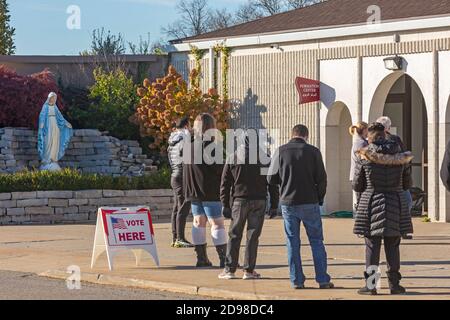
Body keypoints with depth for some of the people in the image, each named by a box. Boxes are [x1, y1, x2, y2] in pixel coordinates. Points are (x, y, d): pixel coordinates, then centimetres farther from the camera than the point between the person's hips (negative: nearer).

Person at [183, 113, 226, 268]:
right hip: (211, 191, -7)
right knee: (217, 223, -3)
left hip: (194, 191, 7)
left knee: (198, 222, 13)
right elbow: (220, 169, -14)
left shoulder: (189, 145, 5)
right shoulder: (211, 146, -16)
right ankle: (224, 258, -4)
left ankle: (201, 258, 14)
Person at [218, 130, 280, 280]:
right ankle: (249, 270, 1)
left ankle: (230, 269, 2)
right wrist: (274, 206, 6)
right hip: (259, 201, 0)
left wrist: (225, 204, 6)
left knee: (234, 236, 6)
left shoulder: (233, 158, 5)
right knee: (253, 235, 3)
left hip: (239, 200, 0)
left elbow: (225, 184, 4)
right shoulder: (265, 158, 4)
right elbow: (273, 185, 3)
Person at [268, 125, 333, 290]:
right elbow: (321, 178, -3)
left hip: (288, 203, 1)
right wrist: (320, 199, 11)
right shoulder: (313, 152, -4)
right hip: (309, 202, -1)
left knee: (293, 242, 7)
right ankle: (323, 280, 3)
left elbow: (271, 178, -1)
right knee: (316, 241, 6)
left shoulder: (281, 151, -2)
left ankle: (297, 280, 5)